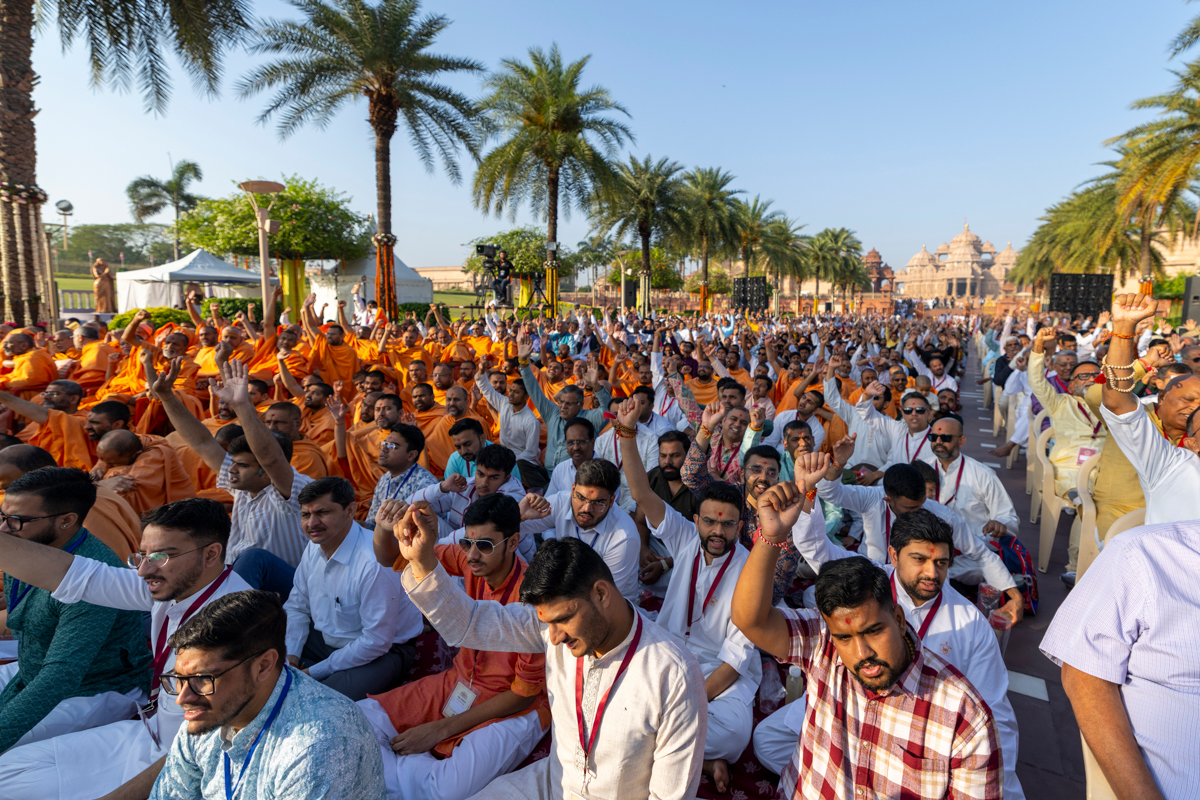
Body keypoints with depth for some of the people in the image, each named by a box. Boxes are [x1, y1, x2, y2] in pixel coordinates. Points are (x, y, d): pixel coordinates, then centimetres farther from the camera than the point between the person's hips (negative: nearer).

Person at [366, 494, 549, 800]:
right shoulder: (470, 559, -12)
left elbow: (524, 694, -18)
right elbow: (393, 558, -1)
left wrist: (442, 729, -16)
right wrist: (384, 529, -26)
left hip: (514, 707, -5)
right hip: (459, 681, 6)